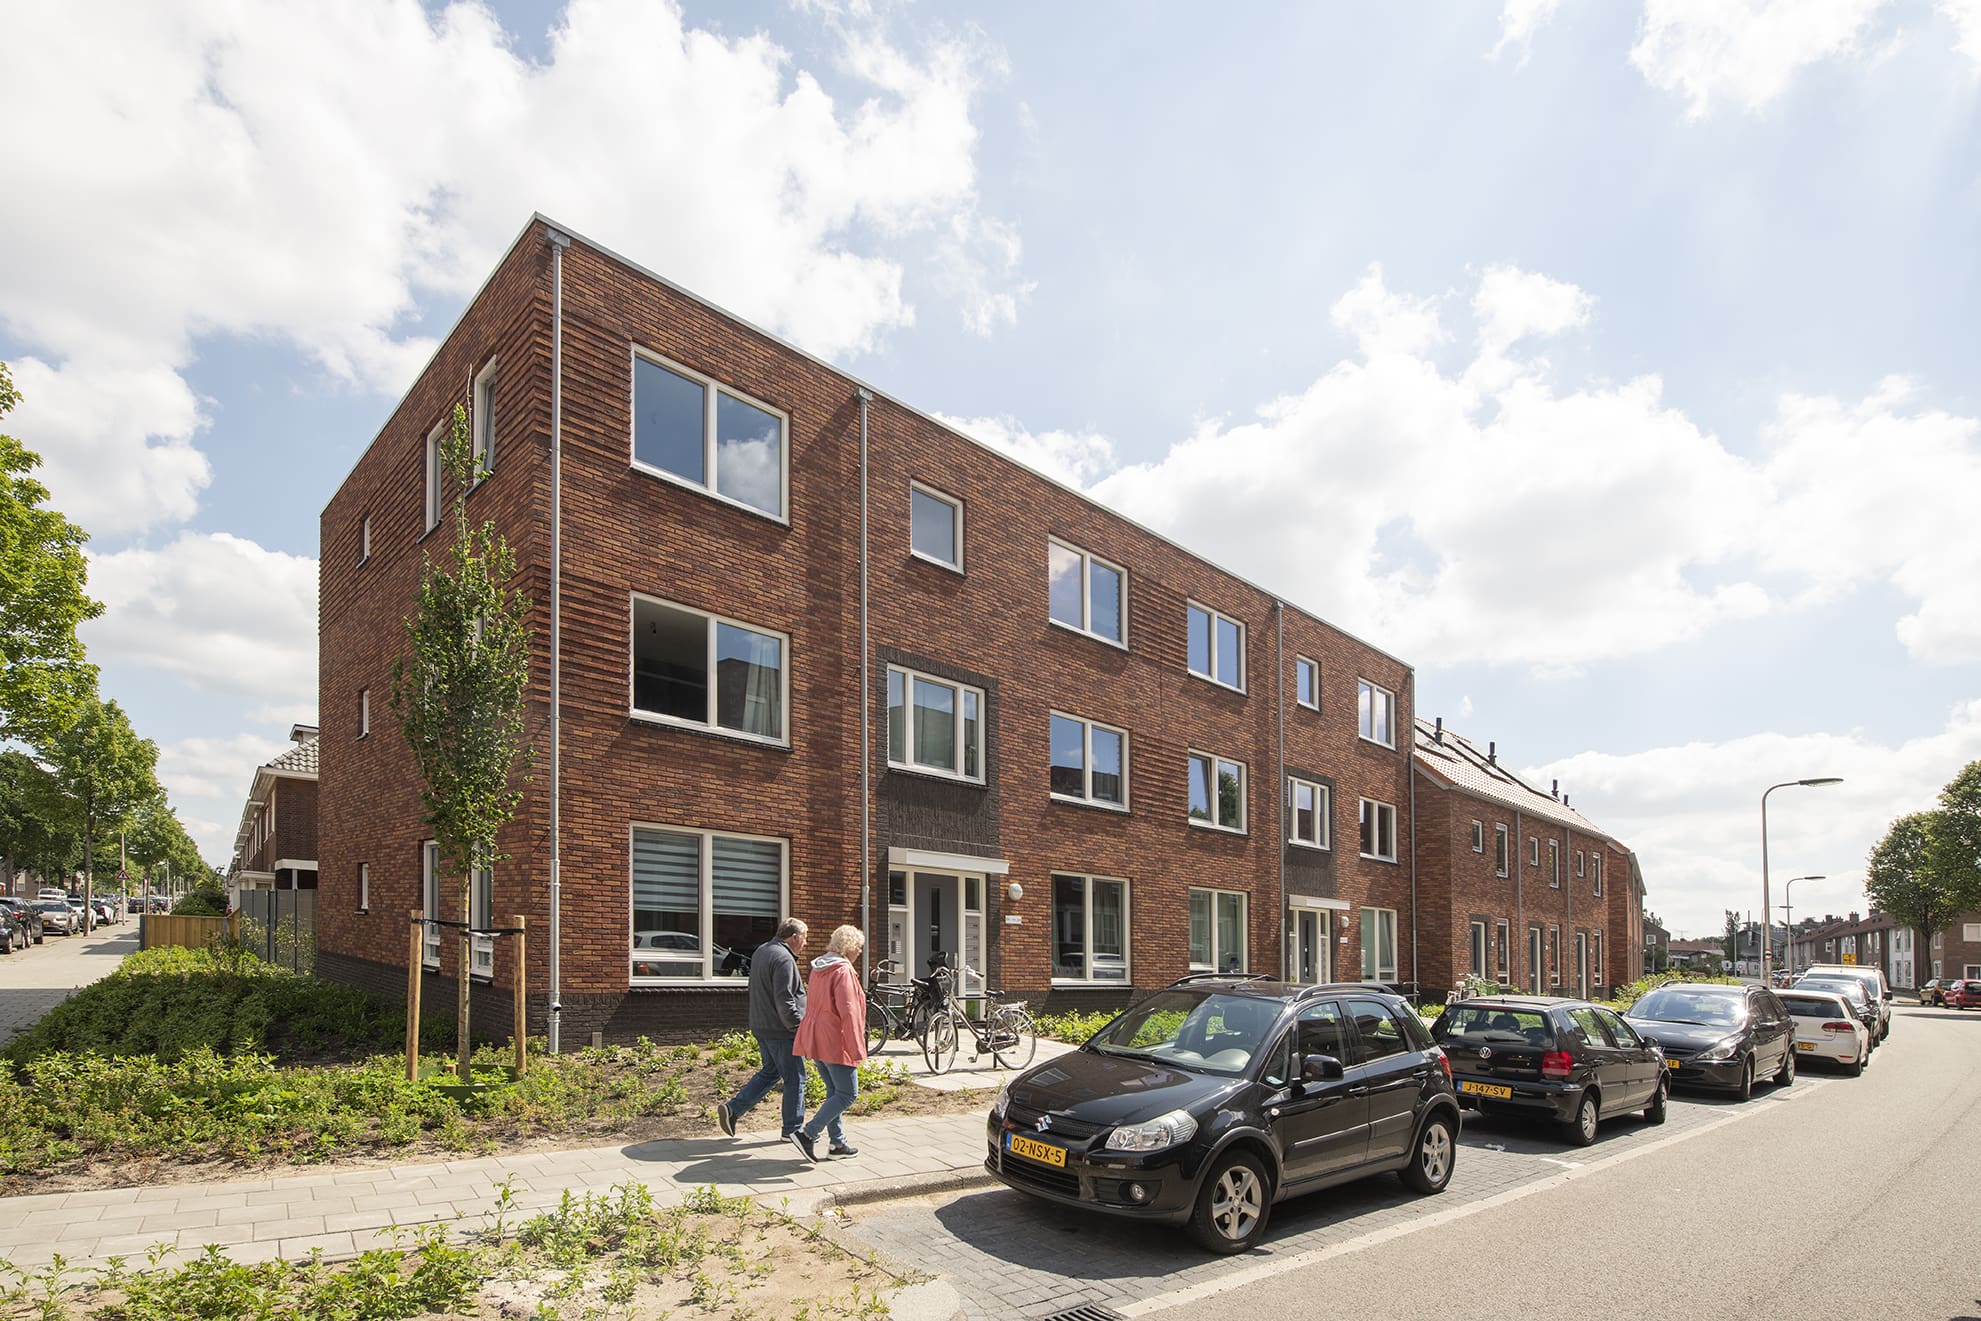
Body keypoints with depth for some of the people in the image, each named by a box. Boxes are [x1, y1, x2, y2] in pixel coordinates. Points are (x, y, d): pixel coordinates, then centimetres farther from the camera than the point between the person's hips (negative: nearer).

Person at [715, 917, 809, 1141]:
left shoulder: (762, 952, 13)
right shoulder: (783, 959, -20)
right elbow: (784, 1001, -23)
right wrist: (799, 1027, -16)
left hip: (761, 1027, 10)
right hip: (780, 1030, -10)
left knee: (770, 1072, 20)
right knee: (794, 1078, 3)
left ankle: (732, 1108, 13)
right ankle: (793, 1129, 12)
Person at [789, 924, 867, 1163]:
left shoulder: (818, 969, 13)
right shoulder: (843, 971, -16)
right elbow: (848, 1011, -20)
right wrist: (857, 1048, -17)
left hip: (816, 1041, 9)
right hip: (836, 1042, -9)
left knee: (834, 1092, 16)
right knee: (847, 1094, -3)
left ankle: (838, 1143, 20)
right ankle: (807, 1135, -10)